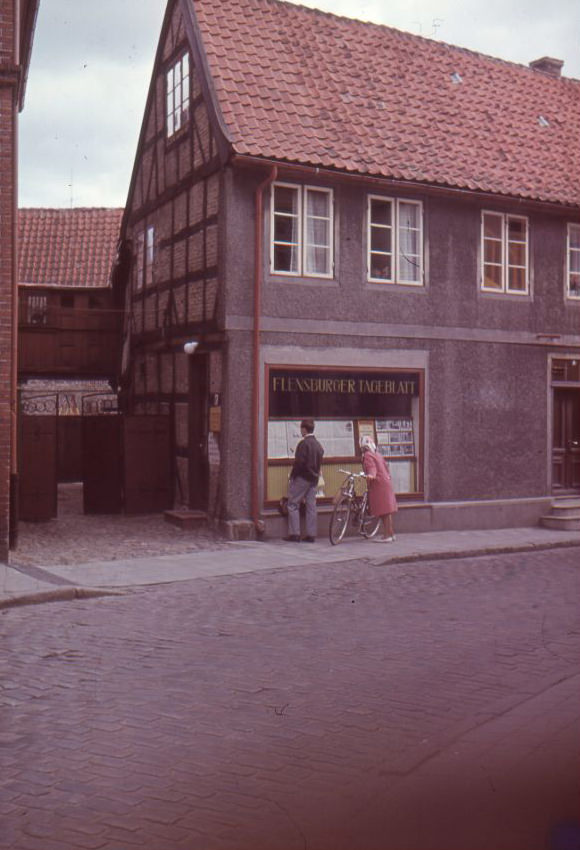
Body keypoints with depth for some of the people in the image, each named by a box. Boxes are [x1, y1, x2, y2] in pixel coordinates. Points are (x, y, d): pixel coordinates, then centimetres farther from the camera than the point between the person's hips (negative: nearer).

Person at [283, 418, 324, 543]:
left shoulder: (304, 443, -14)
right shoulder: (318, 445, 11)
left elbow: (299, 462, -18)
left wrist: (292, 476, -9)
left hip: (302, 478, -8)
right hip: (314, 478, 8)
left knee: (293, 505, -1)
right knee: (311, 506, 7)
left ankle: (294, 534, -5)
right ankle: (311, 535, 7)